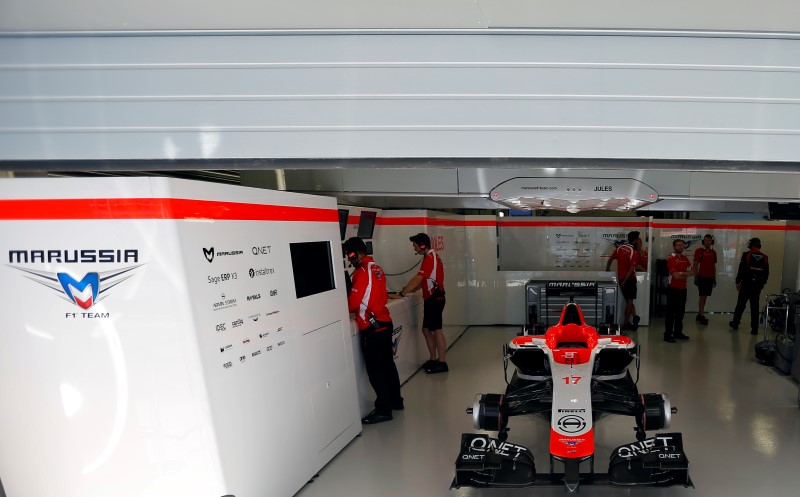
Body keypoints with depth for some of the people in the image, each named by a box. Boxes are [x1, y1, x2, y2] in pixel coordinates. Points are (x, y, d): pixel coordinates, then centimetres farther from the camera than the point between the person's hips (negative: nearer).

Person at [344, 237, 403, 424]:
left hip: (372, 329, -9)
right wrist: (359, 310, 13)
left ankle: (383, 410, 10)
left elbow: (353, 303, -16)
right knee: (387, 364, 19)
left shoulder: (362, 272, -17)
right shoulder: (377, 268, 9)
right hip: (385, 323, 9)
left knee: (375, 370, 1)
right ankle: (395, 400, 32)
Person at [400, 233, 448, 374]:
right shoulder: (433, 256, 16)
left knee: (436, 330, -4)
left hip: (434, 299, -10)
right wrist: (409, 290, 10)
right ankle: (434, 359, 20)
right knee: (426, 329, 13)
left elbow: (417, 279, -21)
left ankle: (442, 363, 3)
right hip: (432, 299, 10)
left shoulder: (430, 258, -16)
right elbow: (424, 281, 17)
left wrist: (402, 293, -16)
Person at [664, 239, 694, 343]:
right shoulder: (671, 259, -10)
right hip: (673, 289, -7)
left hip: (683, 289, 7)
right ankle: (668, 334, 2)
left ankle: (678, 332, 24)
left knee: (680, 312, 13)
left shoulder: (685, 258, 12)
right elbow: (676, 275, -18)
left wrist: (682, 273, -14)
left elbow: (692, 272, 3)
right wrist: (686, 274, -3)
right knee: (671, 312, -3)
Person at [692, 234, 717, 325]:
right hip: (702, 277, -5)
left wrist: (715, 278, 14)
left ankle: (699, 315, 16)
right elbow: (695, 265, -6)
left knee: (704, 297, 8)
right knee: (702, 296, -6)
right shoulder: (699, 251, -4)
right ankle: (702, 316, -2)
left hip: (710, 278, 5)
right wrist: (696, 277, -11)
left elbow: (714, 266, 16)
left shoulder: (713, 252, 12)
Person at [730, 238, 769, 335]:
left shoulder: (746, 255, -8)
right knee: (755, 306, 6)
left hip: (746, 284, -3)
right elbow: (766, 273, 10)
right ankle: (754, 329, 6)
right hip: (758, 285, 3)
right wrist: (763, 282, 24)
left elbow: (741, 270, -9)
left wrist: (738, 282, -1)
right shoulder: (764, 257, 4)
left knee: (741, 304, 9)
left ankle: (735, 323, 19)